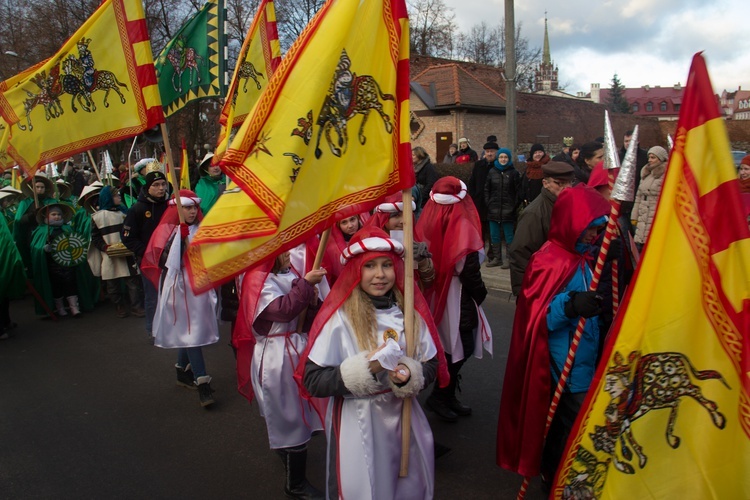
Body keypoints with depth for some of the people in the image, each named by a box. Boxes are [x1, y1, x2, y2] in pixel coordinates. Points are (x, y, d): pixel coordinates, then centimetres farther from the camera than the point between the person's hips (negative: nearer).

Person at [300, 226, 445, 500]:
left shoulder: (410, 309, -3)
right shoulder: (339, 316, -15)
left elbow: (432, 365, 3)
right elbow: (312, 380, -18)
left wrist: (410, 375, -18)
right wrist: (366, 367, -27)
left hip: (403, 416, 4)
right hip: (356, 424, -4)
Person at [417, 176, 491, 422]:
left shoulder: (428, 223, -4)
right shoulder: (462, 226, -19)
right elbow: (468, 269, -18)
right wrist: (481, 293, 0)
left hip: (434, 295, 7)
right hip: (457, 298, -7)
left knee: (451, 348, 18)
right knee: (460, 348, 7)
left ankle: (447, 397, 28)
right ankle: (440, 397, 13)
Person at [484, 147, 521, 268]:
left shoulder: (514, 172, 1)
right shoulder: (492, 171, 9)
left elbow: (518, 191, -1)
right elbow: (486, 189, 11)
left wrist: (515, 206, -7)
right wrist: (488, 203, 2)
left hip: (508, 209, -3)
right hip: (493, 209, 3)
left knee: (508, 235, 1)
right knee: (494, 235, 8)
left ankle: (509, 259, 8)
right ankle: (497, 258, 19)